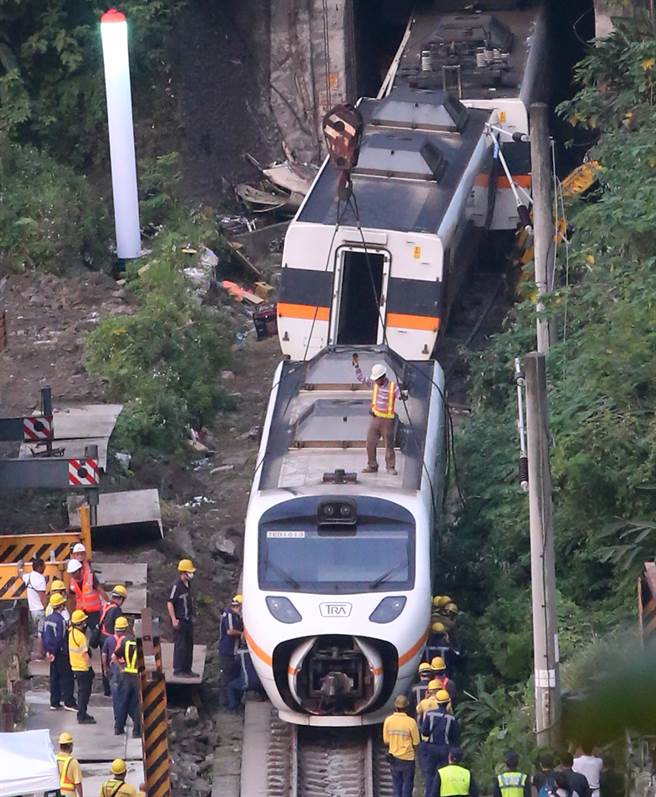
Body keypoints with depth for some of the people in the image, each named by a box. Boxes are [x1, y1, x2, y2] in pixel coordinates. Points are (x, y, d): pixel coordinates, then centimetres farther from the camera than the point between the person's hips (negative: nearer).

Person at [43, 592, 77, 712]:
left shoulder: (48, 619, 5)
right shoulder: (60, 620, -19)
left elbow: (44, 636, 10)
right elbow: (59, 638, -20)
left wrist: (48, 651, 13)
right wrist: (54, 652, -12)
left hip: (52, 652, 8)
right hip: (61, 653, -8)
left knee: (54, 677, 12)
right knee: (66, 678, -1)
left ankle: (54, 703, 15)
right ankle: (69, 702, 0)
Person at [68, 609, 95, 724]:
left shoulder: (71, 632, 3)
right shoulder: (81, 636, -24)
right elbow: (84, 654, -22)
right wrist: (90, 666, -15)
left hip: (75, 666, 9)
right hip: (83, 667, -9)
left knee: (82, 691, 19)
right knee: (84, 692, -1)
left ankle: (82, 714, 29)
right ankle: (82, 717, 2)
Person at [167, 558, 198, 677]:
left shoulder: (188, 585, 11)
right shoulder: (177, 586, -16)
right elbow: (170, 603, -17)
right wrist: (174, 619, -20)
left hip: (188, 619, 9)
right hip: (180, 620, -9)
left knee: (189, 644, 13)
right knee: (180, 645, -4)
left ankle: (187, 669, 21)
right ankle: (178, 670, 2)